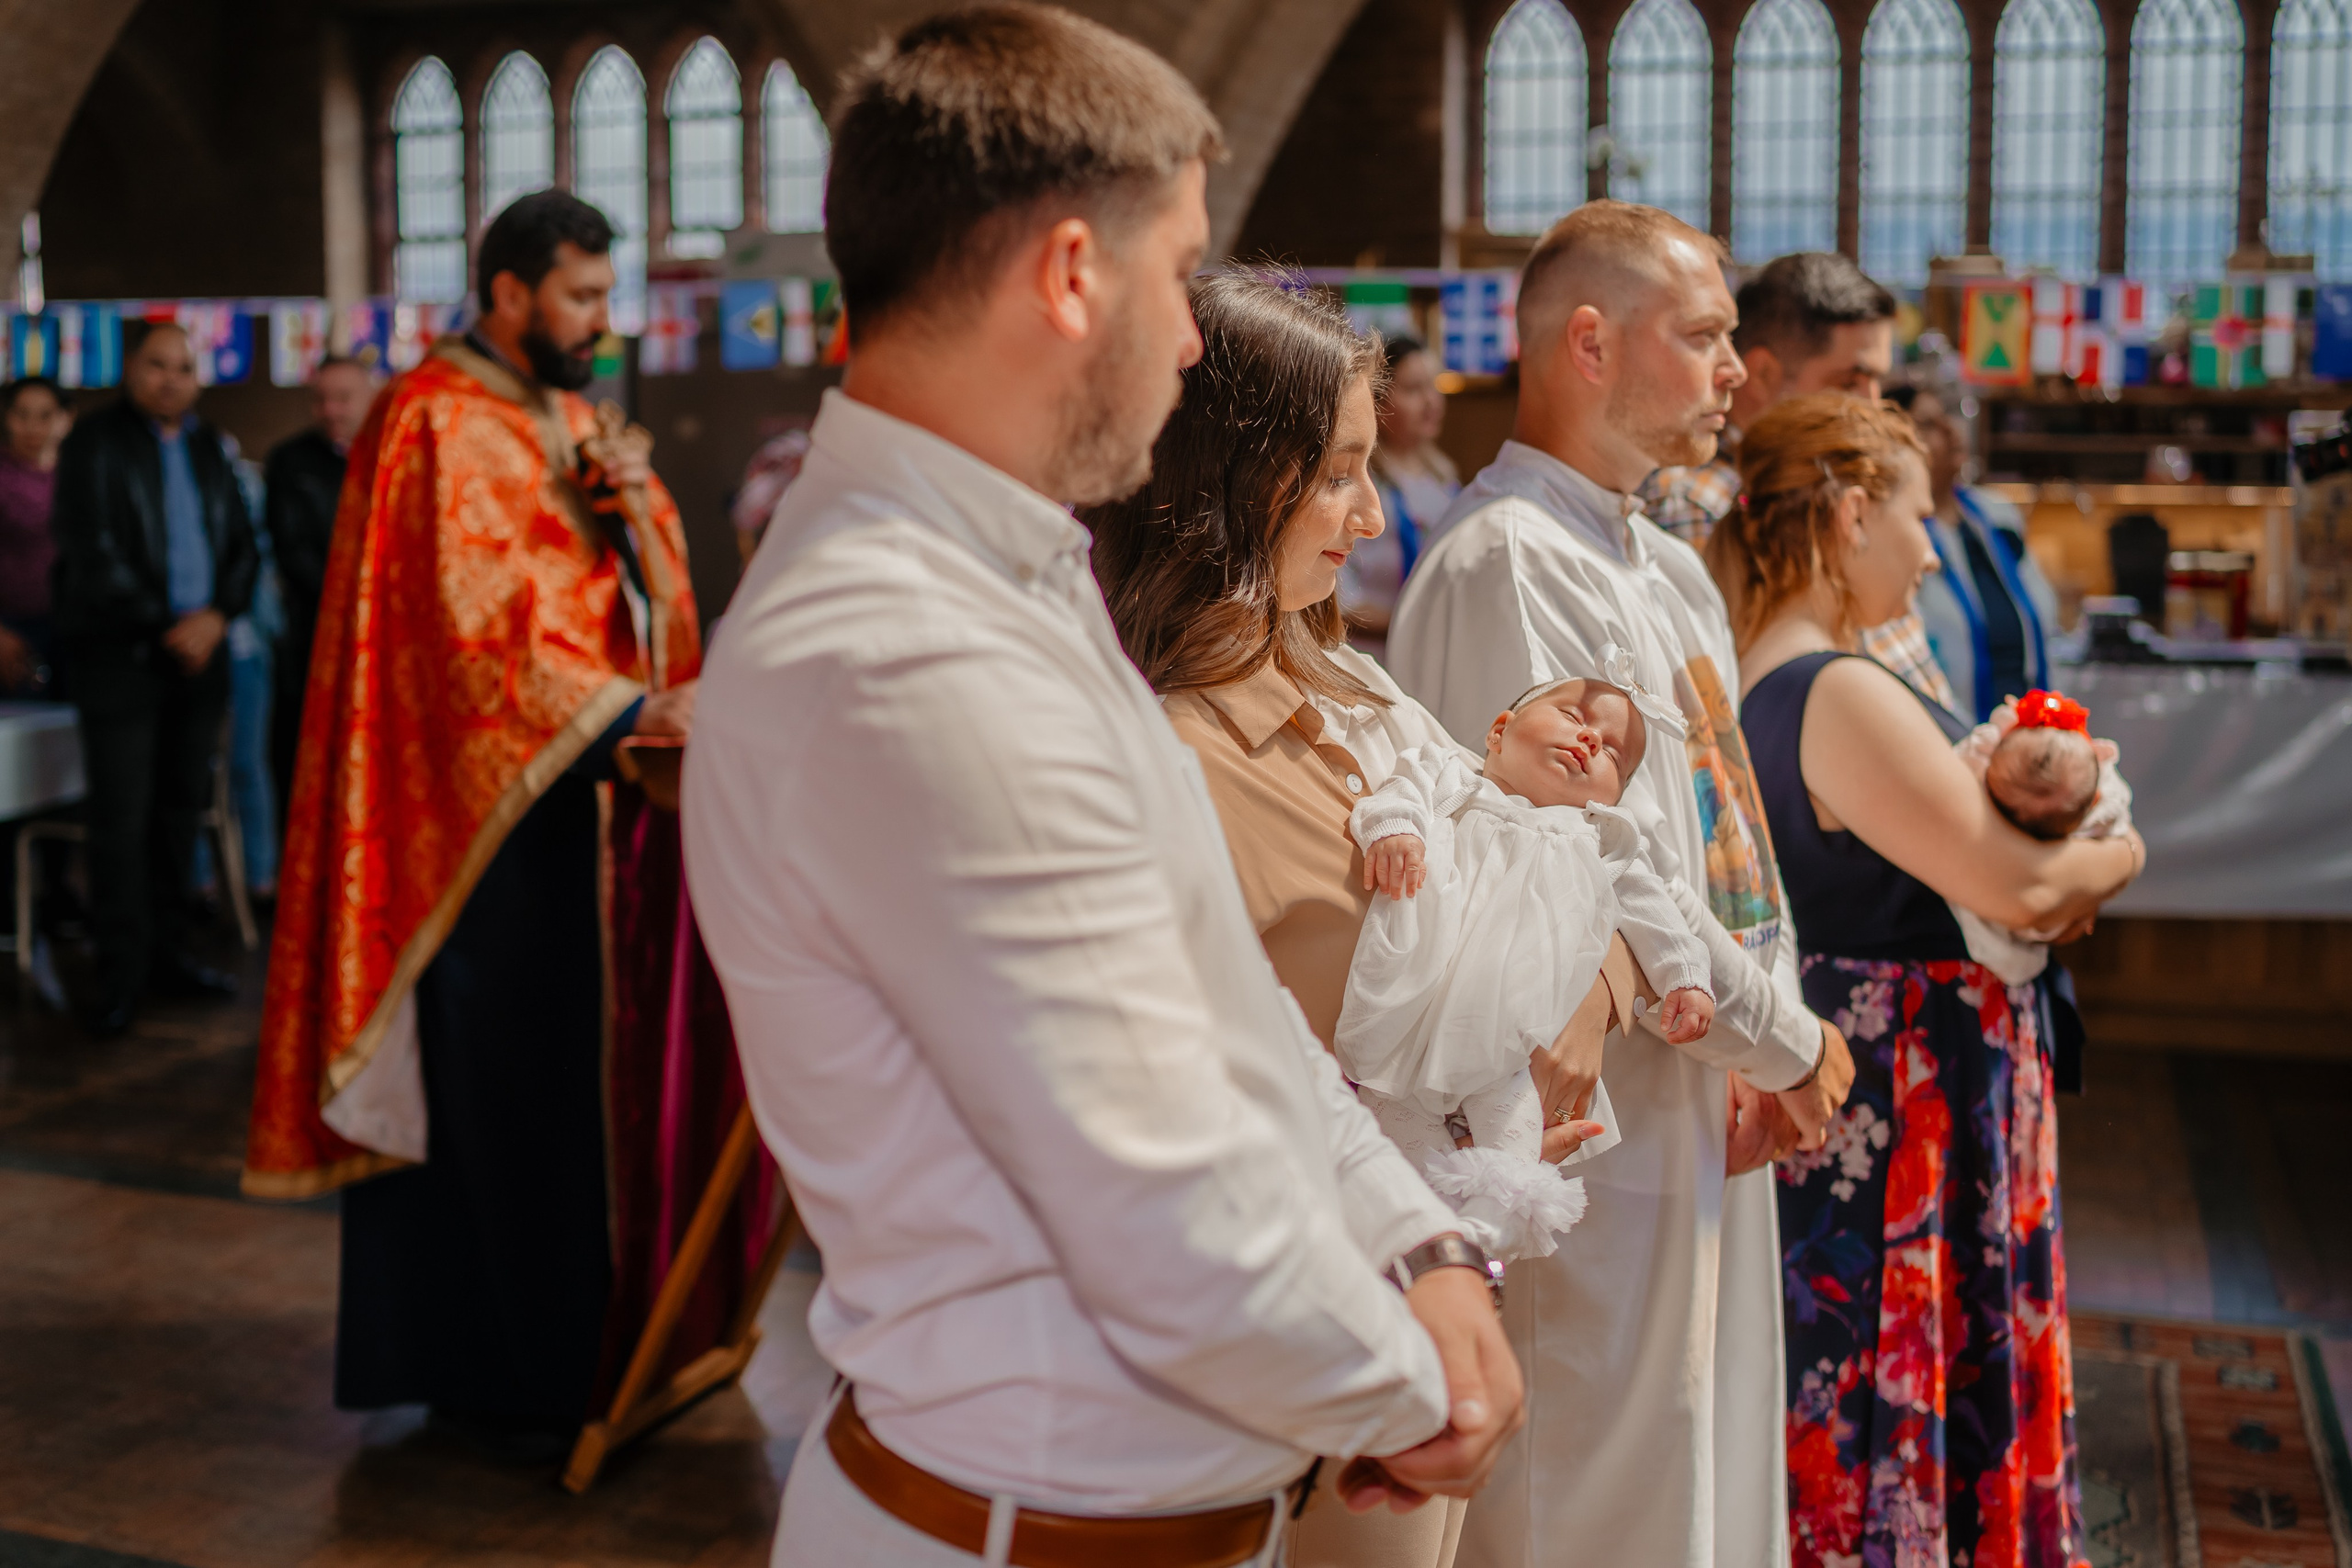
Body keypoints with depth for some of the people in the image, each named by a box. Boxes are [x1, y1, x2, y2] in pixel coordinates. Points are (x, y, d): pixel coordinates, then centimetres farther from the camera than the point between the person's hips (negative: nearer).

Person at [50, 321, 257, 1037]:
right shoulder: (95, 444, -1)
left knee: (180, 808, 7)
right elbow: (91, 553, -9)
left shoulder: (207, 447, 15)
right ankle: (122, 974, 0)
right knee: (122, 817, -5)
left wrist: (217, 615, -5)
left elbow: (243, 545, 13)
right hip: (121, 654, -5)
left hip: (199, 650, 5)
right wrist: (165, 628, -12)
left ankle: (167, 951, 17)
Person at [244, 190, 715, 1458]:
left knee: (566, 1062, 10)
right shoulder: (439, 423, -10)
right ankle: (490, 1376, 9)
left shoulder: (573, 422, 16)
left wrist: (638, 506, -7)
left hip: (572, 794, 8)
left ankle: (561, 1341, 20)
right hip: (477, 808, -8)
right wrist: (637, 708, -27)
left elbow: (650, 595, 13)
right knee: (490, 1083, -2)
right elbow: (485, 623, -19)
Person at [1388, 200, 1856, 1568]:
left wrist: (1769, 1057, 2)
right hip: (1599, 1126, -9)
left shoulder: (1675, 572, 15)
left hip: (1709, 1113, 10)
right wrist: (1790, 1043, -10)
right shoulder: (1509, 561, -17)